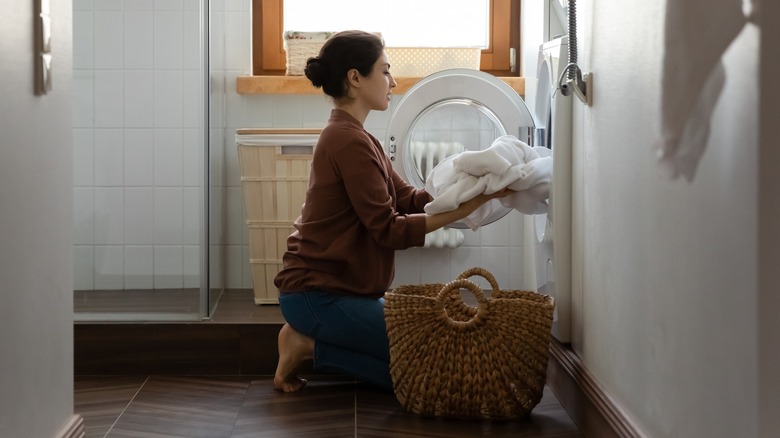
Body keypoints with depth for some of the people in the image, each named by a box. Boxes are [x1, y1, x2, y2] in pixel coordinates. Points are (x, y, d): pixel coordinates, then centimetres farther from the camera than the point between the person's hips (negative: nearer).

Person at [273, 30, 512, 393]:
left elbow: (408, 199, 8)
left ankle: (309, 340, 8)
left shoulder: (349, 136, 14)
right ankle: (310, 347, -4)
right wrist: (468, 205, -21)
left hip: (338, 288, 10)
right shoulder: (350, 142, -18)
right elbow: (390, 230, -20)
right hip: (319, 294, -10)